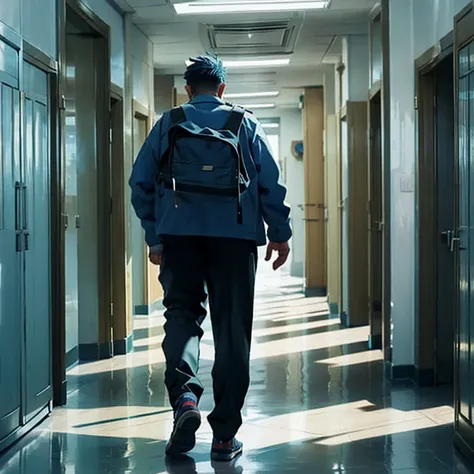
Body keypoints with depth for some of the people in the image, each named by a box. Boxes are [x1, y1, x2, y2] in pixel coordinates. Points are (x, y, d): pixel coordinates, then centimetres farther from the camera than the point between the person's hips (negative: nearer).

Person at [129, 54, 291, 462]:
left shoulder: (168, 124, 10)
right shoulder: (245, 123, 9)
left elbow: (141, 183, 6)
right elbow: (271, 182, 3)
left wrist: (154, 237, 11)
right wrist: (280, 233, 9)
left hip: (180, 233, 0)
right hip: (235, 235, 0)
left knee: (182, 313, 10)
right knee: (232, 329, 4)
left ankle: (184, 393, -18)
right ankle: (225, 435, 6)